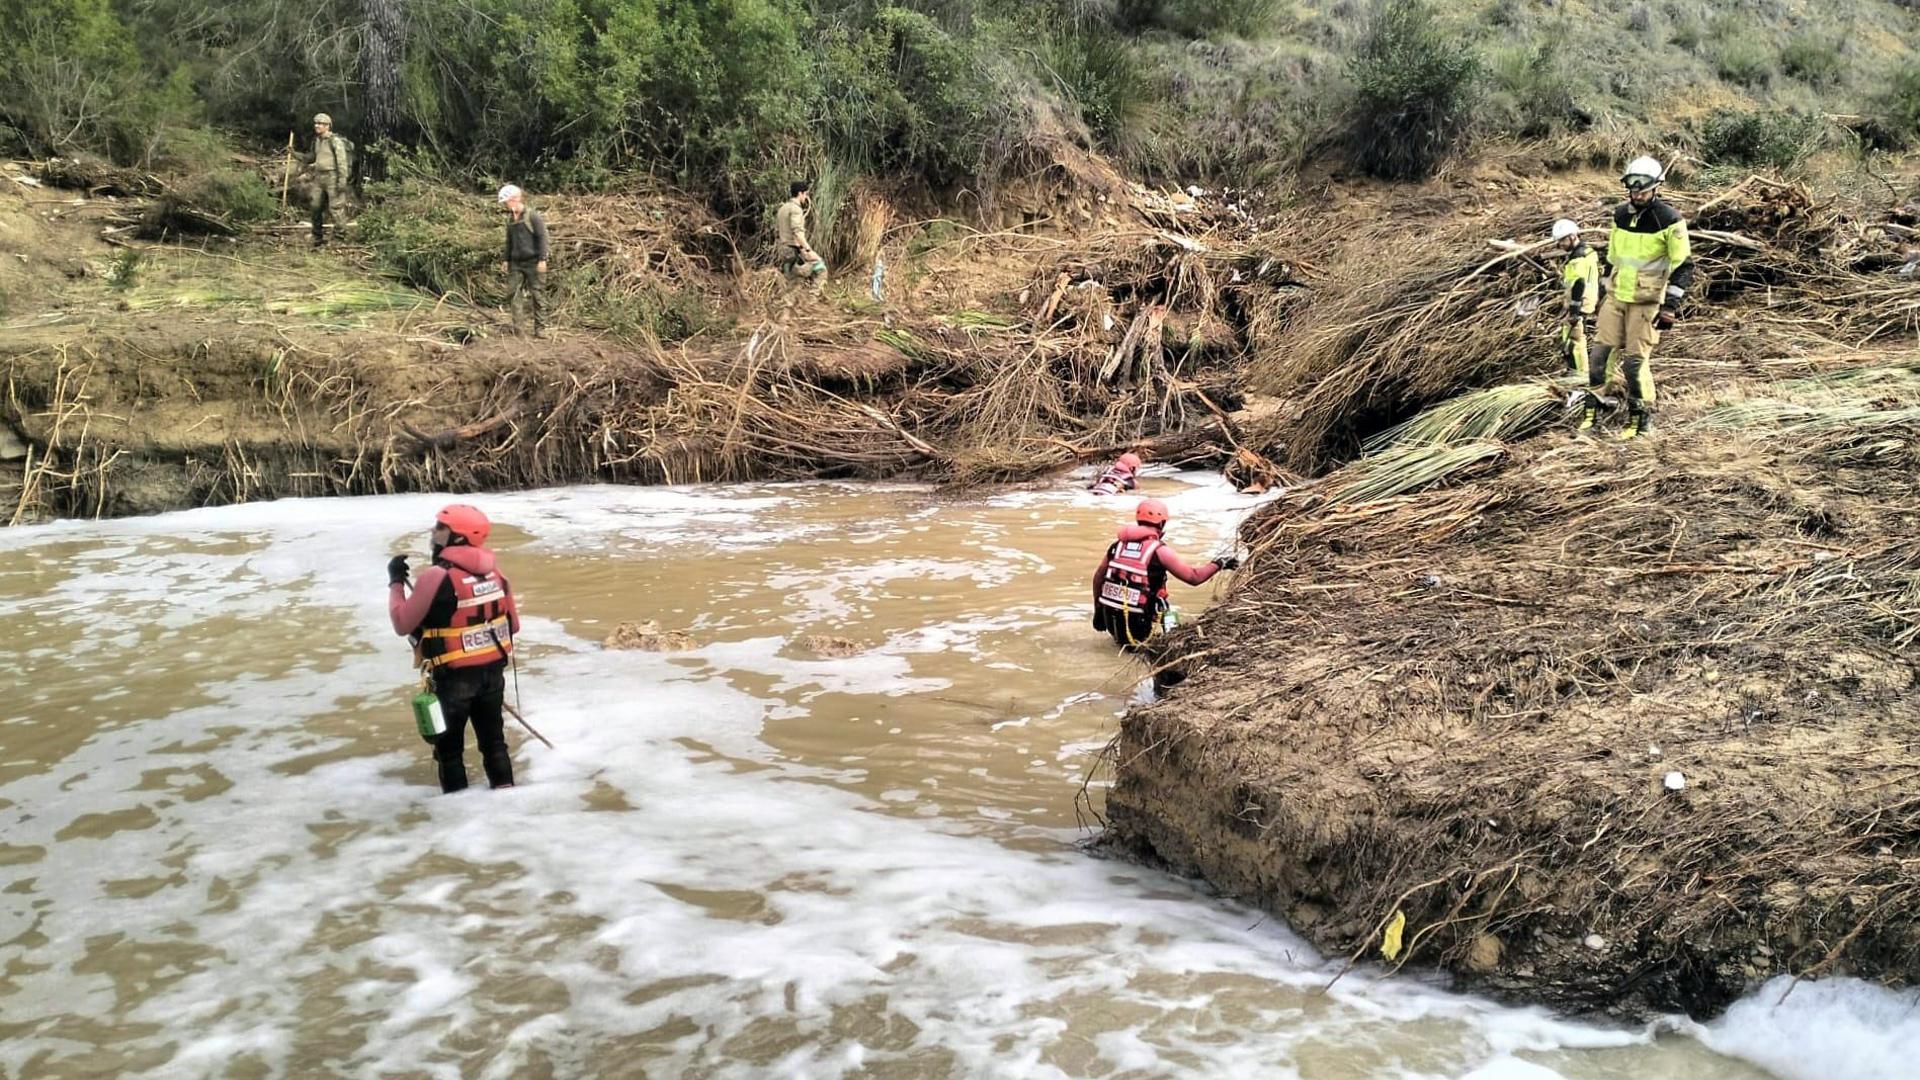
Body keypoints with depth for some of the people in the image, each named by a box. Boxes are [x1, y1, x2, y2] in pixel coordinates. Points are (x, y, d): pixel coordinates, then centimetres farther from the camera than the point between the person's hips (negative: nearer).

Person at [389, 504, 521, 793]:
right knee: (493, 737, 20)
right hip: (493, 670, 5)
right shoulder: (494, 570, -1)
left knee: (449, 745, 12)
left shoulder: (435, 577, -20)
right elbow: (513, 623, 7)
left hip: (453, 676, -5)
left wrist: (396, 582, 0)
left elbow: (403, 623, -11)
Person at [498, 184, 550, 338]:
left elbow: (542, 237, -10)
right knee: (512, 293, -2)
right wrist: (506, 260, 15)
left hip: (533, 262, -6)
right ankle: (516, 327, 3)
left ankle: (540, 327, 3)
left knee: (537, 295, -2)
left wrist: (542, 259, -16)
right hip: (516, 263, 6)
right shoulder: (510, 219, 13)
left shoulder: (533, 216, -7)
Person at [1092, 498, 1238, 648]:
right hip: (1138, 623, -6)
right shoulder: (1159, 550, -8)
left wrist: (1098, 611, 20)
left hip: (1110, 619, 7)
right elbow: (1194, 577, -4)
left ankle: (1120, 636, 12)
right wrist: (1219, 564, 11)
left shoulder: (1118, 543, 7)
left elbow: (1098, 577, 11)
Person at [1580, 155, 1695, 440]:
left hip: (1647, 301, -5)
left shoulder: (1670, 221, -12)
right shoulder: (1620, 214, 6)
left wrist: (1671, 305, -18)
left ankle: (1642, 414, 9)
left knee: (1636, 359, -5)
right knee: (1603, 350, 3)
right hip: (1616, 296, 5)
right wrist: (1606, 290, 21)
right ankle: (1593, 401, 15)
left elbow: (1683, 266, -12)